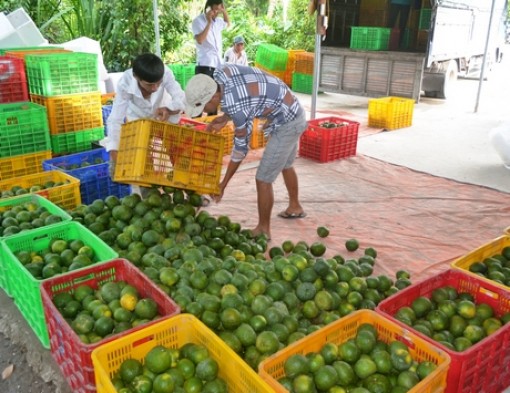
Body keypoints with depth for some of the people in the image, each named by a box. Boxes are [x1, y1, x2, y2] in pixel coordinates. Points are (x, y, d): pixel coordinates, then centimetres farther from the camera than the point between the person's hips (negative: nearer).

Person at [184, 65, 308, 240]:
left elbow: (241, 148, -20)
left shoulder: (237, 108, -32)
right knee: (284, 165, 27)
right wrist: (224, 119, -3)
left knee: (263, 179, -3)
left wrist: (223, 185, -11)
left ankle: (263, 229, 13)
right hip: (293, 113, 10)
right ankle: (295, 207, 48)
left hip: (287, 124, -10)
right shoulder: (220, 73, -11)